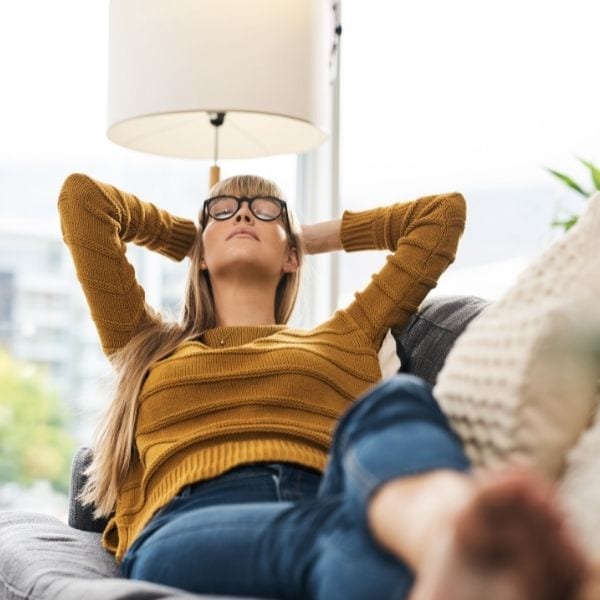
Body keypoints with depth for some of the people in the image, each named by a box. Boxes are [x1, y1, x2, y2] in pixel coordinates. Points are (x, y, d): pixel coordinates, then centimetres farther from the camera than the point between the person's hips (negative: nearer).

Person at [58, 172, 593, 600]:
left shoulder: (347, 338, 38)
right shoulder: (145, 344, 38)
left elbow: (444, 211, 42)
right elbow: (81, 196, 37)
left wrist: (316, 236, 52)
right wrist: (187, 236, 51)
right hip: (187, 528, -1)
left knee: (396, 402, -37)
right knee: (335, 538, -41)